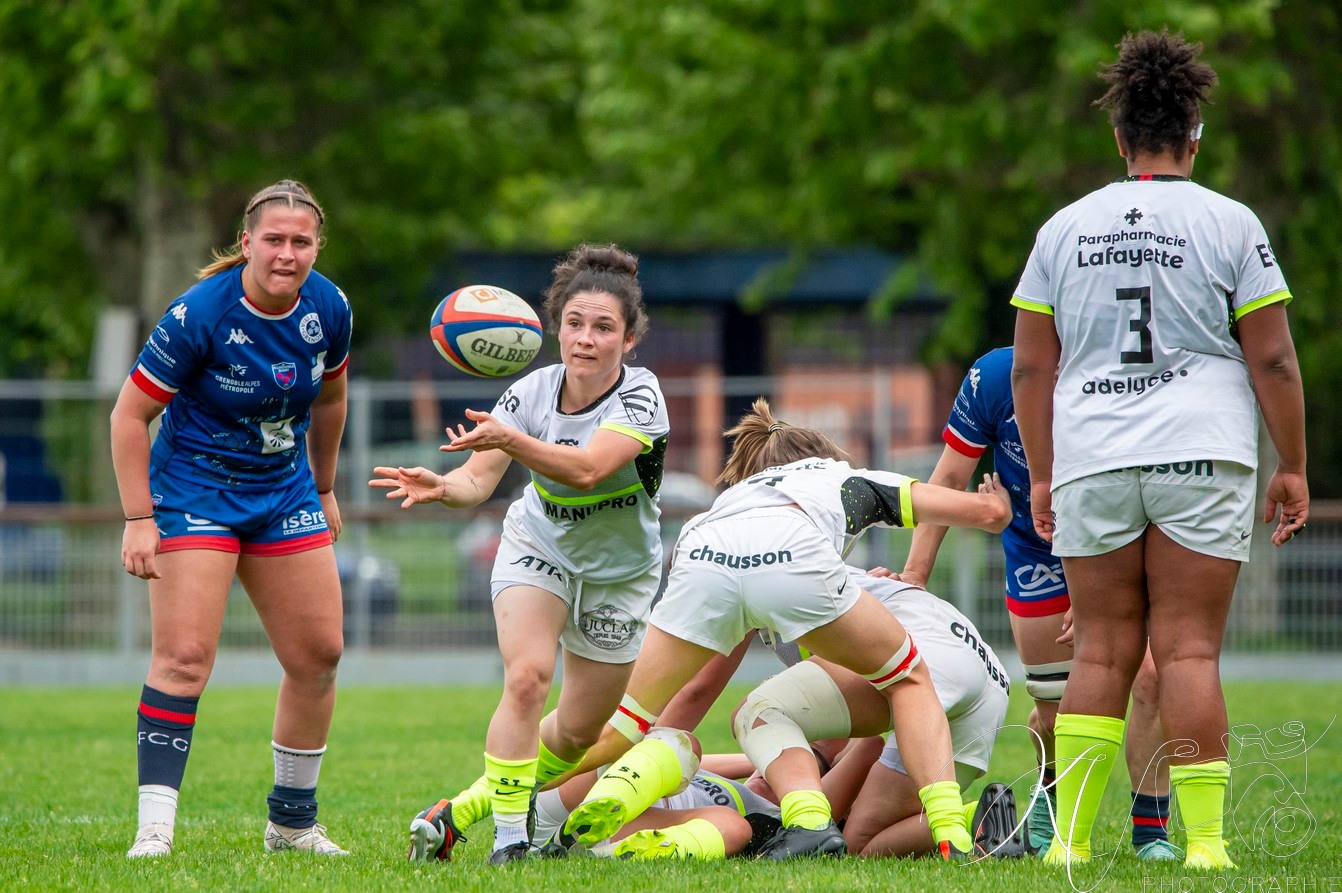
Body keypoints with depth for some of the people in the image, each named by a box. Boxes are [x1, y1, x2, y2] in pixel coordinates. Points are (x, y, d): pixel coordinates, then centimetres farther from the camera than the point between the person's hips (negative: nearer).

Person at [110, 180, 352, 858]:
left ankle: (292, 822, 20)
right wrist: (138, 519, -19)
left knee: (318, 654, 6)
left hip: (285, 493, 6)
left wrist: (324, 489, 22)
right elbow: (130, 414, -15)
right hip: (194, 490, -6)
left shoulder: (329, 310, -6)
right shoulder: (198, 315, -22)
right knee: (184, 657, -17)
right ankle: (154, 828, -17)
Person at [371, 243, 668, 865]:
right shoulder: (532, 393, -16)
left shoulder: (640, 396, -25)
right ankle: (508, 837, -17)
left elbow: (587, 468, -42)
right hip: (537, 551, 0)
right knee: (526, 678, -25)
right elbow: (478, 479, -22)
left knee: (579, 731, 6)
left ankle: (461, 812, 26)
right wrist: (440, 486, -46)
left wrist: (509, 439, -56)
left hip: (619, 574, 0)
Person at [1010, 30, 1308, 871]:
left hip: (1089, 461, 3)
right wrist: (1293, 467, 6)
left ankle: (1071, 837, 3)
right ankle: (1204, 837, -6)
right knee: (1189, 651, -3)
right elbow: (1272, 360, -2)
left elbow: (1031, 367, 10)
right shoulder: (1229, 224, -1)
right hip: (1201, 455, -3)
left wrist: (1042, 477, 17)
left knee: (1102, 653, 7)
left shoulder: (1065, 228, 9)